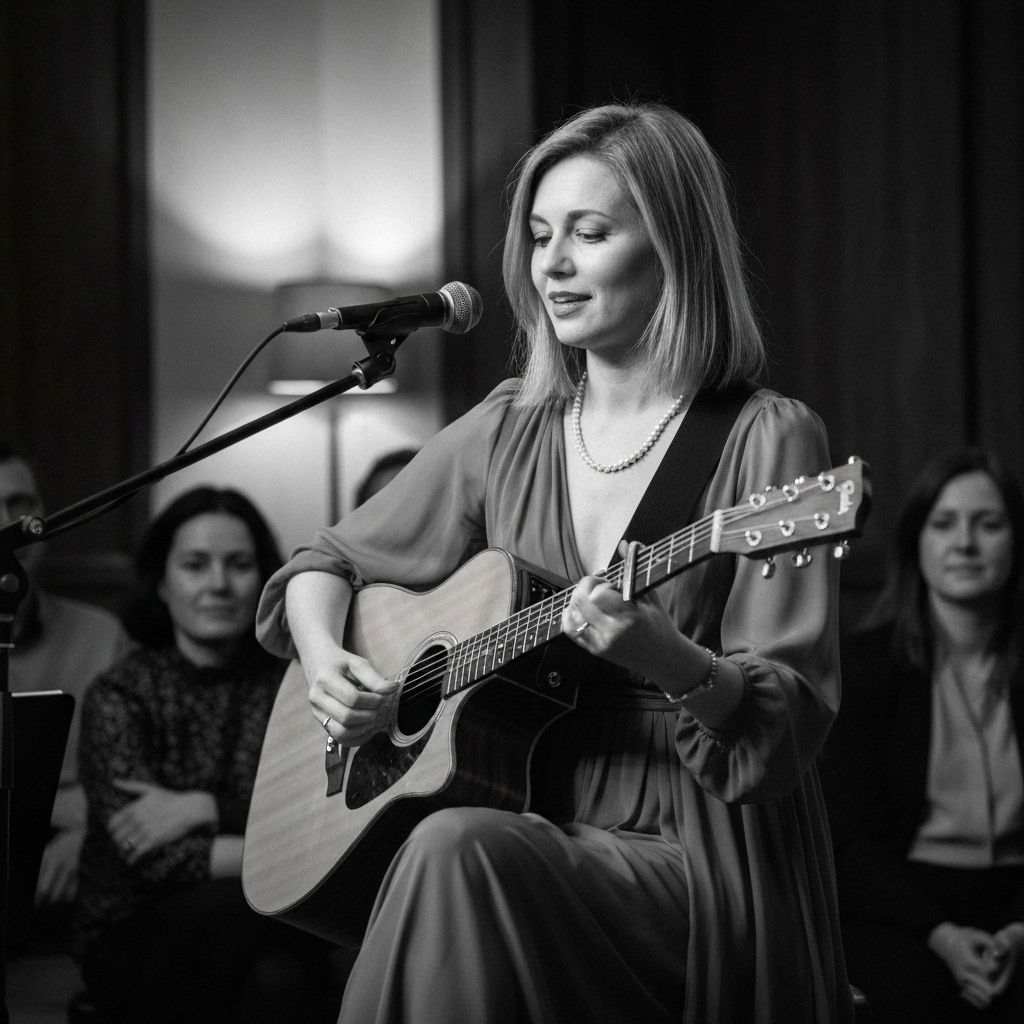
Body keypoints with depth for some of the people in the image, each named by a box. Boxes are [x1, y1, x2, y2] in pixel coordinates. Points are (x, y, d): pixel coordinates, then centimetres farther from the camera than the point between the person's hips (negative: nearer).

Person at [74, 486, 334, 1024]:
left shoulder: (287, 684, 7)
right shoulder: (119, 696, -2)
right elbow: (155, 859, -15)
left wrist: (205, 809, -17)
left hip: (260, 932, 2)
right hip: (133, 938, -1)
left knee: (280, 980, -34)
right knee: (224, 909, -35)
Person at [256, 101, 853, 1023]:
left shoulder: (765, 442, -4)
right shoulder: (508, 432, 11)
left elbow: (792, 722, -9)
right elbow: (329, 560, 22)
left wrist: (669, 661, -29)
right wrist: (324, 659, 1)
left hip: (694, 854, -4)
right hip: (532, 827, 4)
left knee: (460, 851, -33)